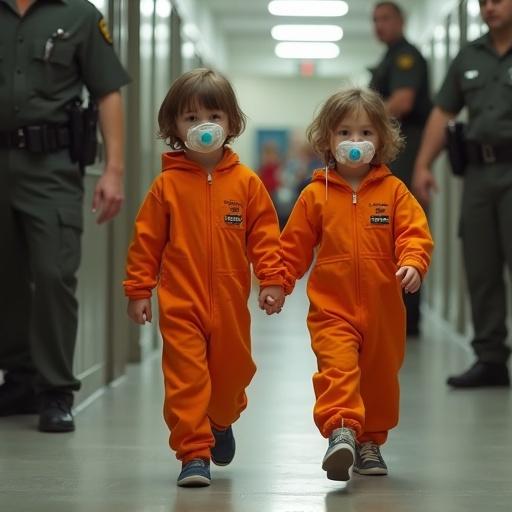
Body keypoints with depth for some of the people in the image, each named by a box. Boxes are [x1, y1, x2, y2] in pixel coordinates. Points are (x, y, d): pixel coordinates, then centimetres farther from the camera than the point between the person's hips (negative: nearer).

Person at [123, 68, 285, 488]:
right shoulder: (167, 185, -2)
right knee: (186, 378, -6)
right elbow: (147, 240, 1)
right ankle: (194, 453, 1)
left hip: (231, 304, 2)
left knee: (233, 371, 16)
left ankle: (221, 422, 46)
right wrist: (138, 289, -1)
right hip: (180, 304, -2)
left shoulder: (246, 183, 1)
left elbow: (265, 235, 2)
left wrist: (272, 280, -7)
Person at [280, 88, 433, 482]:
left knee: (380, 377, 13)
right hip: (332, 308, -2)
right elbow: (295, 245, 6)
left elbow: (414, 233, -5)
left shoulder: (393, 191, 2)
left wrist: (412, 263, -24)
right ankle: (341, 429, -32)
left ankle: (370, 442, 28)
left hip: (383, 310, 2)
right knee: (337, 366, -23)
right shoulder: (315, 195, 2)